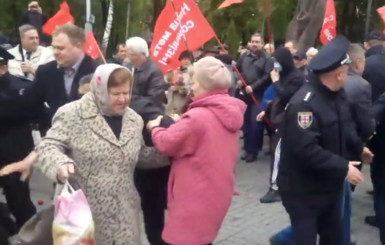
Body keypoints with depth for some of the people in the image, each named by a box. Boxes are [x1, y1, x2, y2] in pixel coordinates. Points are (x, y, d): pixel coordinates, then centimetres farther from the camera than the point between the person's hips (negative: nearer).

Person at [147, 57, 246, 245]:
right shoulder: (231, 111, 2)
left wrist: (154, 127, 6)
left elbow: (166, 143, -12)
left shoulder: (197, 117, -24)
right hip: (217, 192, 9)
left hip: (196, 197, -9)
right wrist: (181, 123, 8)